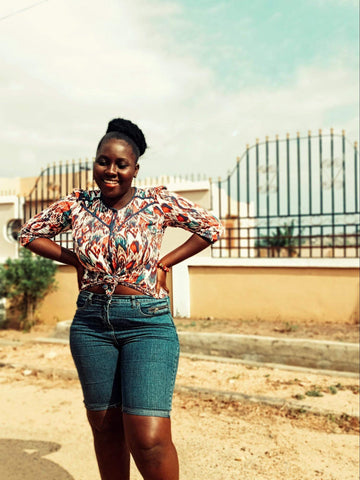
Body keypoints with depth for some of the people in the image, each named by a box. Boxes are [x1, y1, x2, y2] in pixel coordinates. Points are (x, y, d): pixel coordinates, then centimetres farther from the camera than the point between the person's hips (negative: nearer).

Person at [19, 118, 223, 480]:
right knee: (104, 426, 15)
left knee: (148, 439, -10)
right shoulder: (76, 205, 4)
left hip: (147, 322, -3)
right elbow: (29, 233, 16)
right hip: (90, 323, 4)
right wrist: (76, 261, 5)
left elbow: (211, 228, 5)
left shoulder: (157, 202, -3)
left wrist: (164, 263, -1)